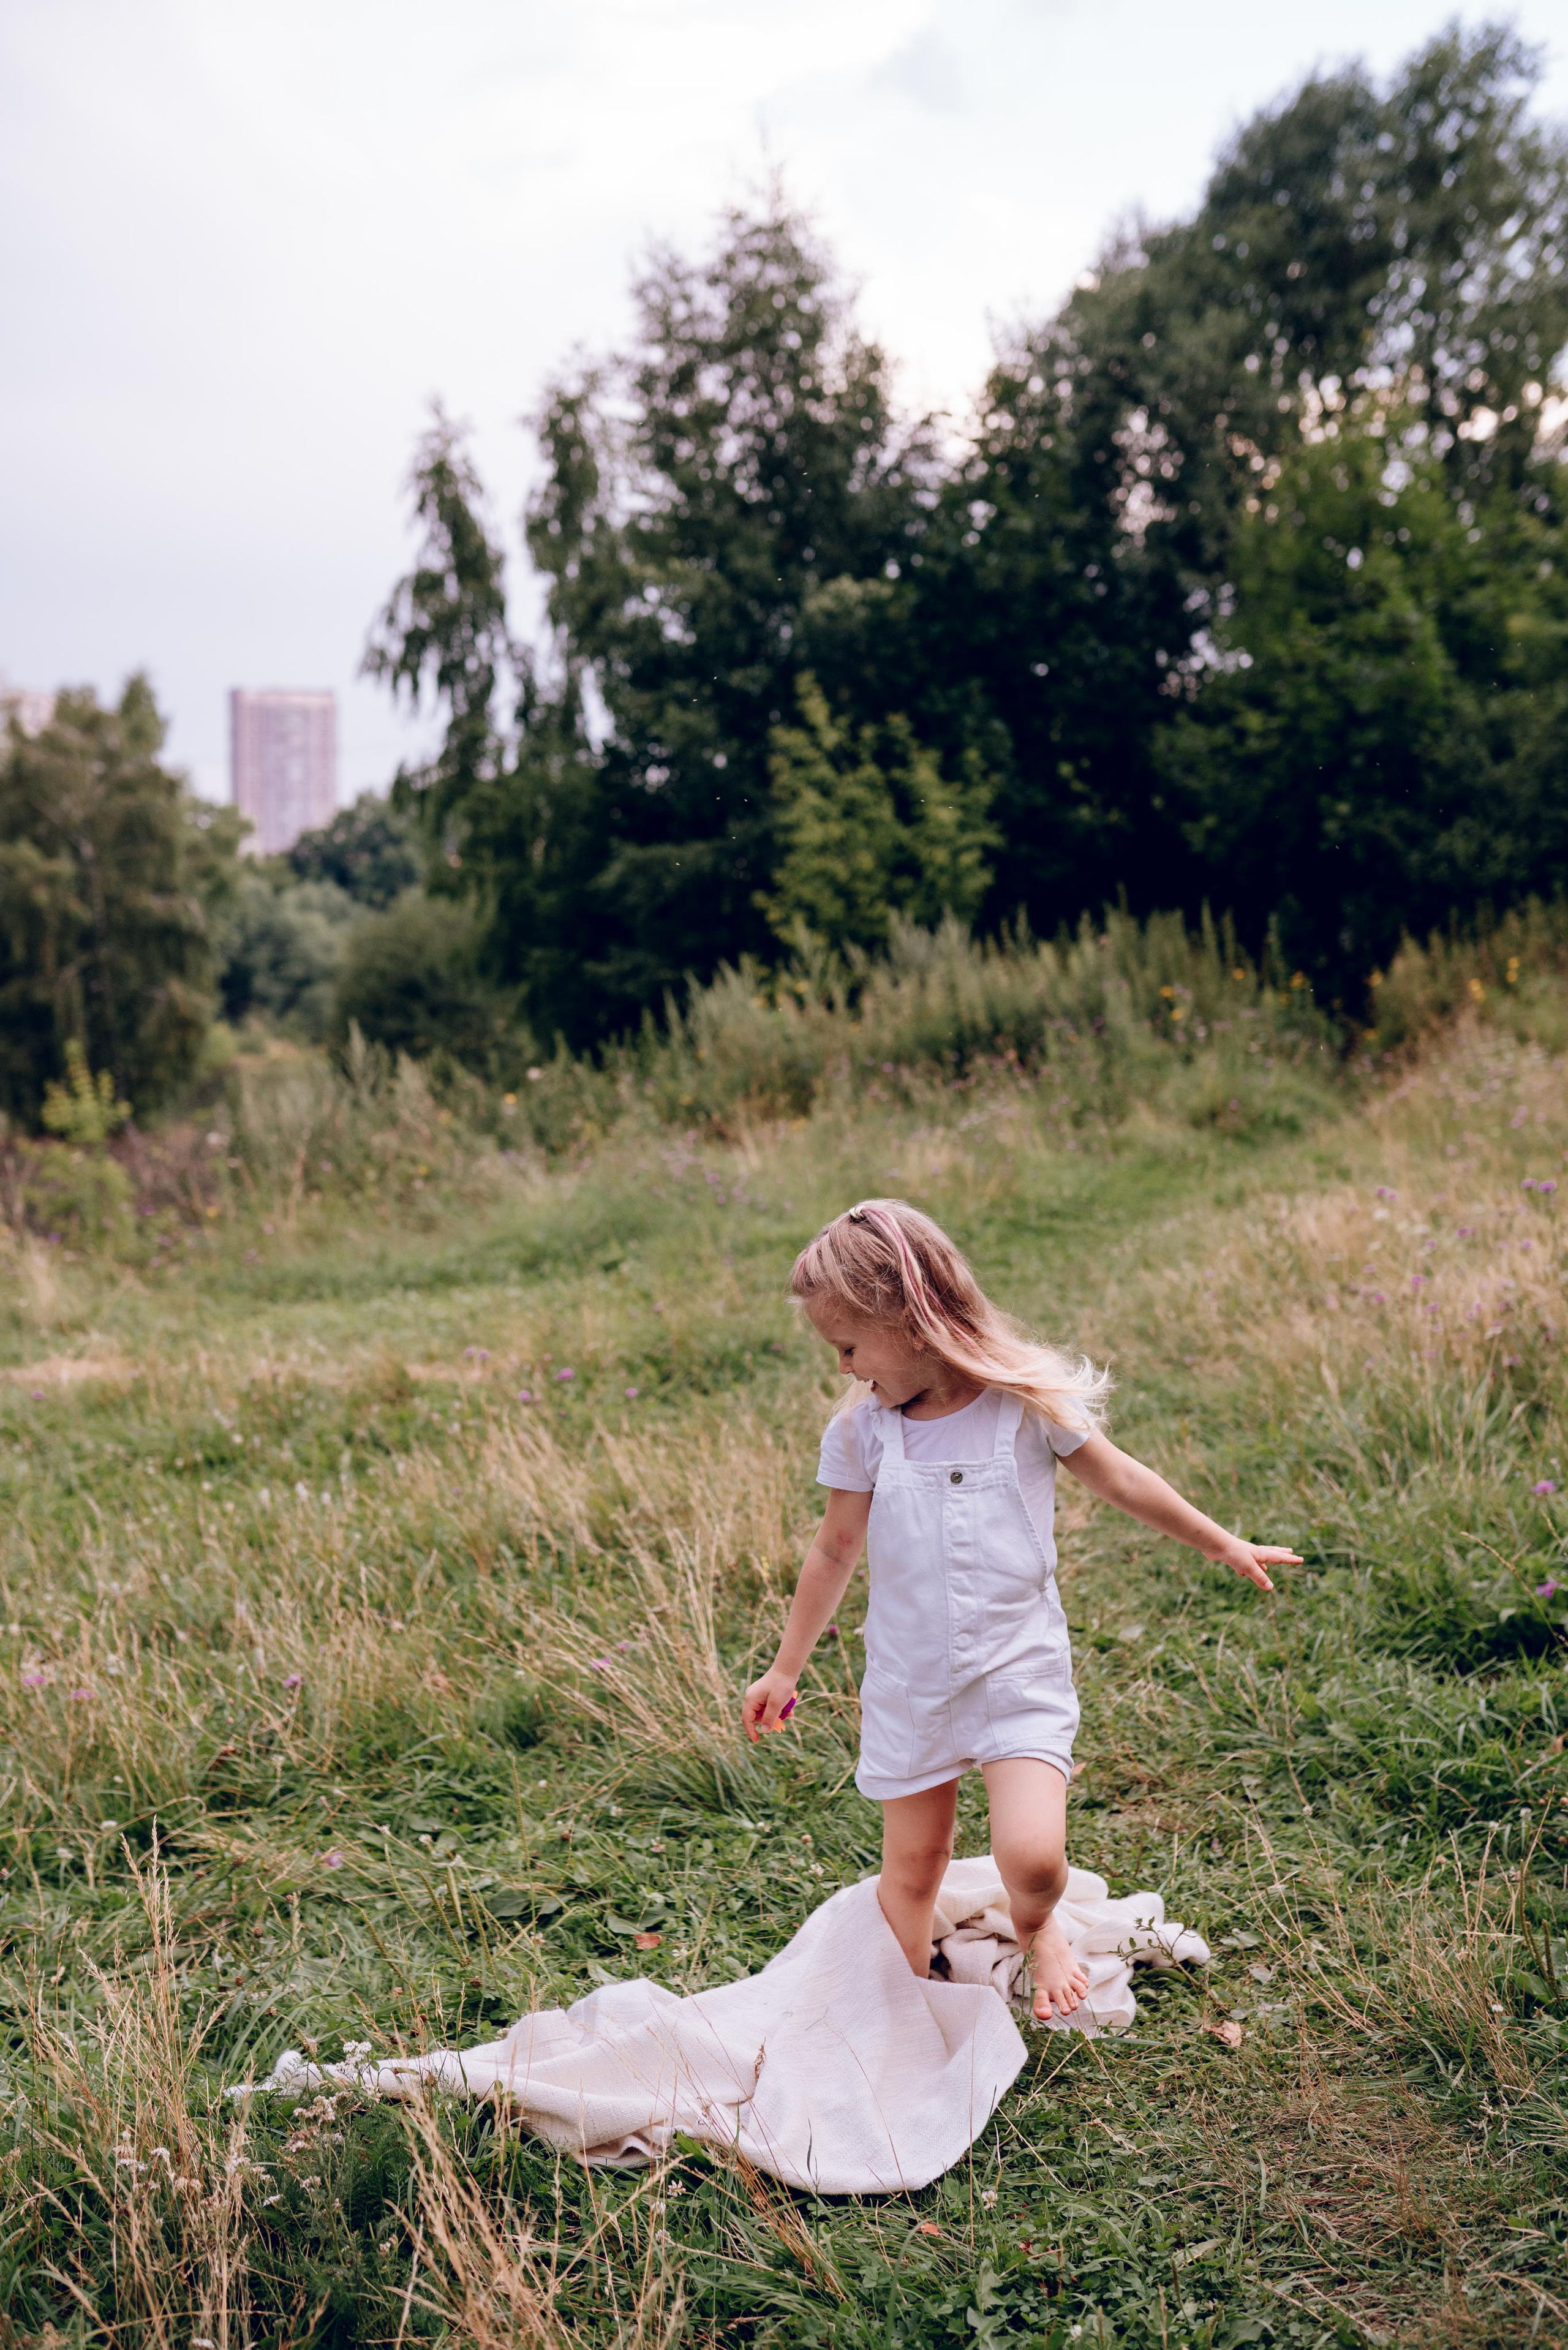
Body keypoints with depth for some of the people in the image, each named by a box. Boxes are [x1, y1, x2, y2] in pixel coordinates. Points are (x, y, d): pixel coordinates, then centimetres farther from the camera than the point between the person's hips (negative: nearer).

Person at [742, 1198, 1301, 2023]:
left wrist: (1225, 1546, 13)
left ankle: (1038, 1930, 21)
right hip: (909, 1683, 2)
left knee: (1031, 1858, -15)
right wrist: (786, 1669, 14)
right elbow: (835, 1552, 6)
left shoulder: (1027, 1403, -12)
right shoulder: (861, 1431, -6)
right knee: (911, 1870, 9)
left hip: (1019, 1673, -2)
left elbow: (1120, 1479, 3)